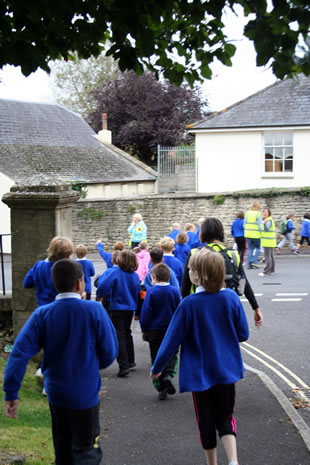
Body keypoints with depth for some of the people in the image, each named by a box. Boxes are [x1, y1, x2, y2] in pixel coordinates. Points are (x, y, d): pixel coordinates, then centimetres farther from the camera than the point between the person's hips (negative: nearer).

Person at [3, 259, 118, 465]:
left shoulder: (42, 314, -9)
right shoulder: (94, 310, -15)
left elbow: (20, 352, -17)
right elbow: (109, 352, -11)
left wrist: (11, 393, -14)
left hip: (56, 394, 4)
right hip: (86, 394, -3)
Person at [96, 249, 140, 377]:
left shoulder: (115, 272, -17)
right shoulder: (135, 275, 0)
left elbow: (103, 285, -24)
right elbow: (138, 293, 8)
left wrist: (100, 295, -2)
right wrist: (137, 310, 21)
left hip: (117, 308, -5)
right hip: (130, 309, 6)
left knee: (119, 336, -3)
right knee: (127, 333, 23)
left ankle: (124, 366, -10)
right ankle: (130, 361, 33)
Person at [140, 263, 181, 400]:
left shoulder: (151, 292, -9)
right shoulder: (175, 291, -1)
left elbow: (146, 312, -9)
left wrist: (144, 330, 1)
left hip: (155, 331, -1)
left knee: (157, 358, 8)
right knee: (171, 354, 11)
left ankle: (161, 388, 7)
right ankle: (168, 374, -18)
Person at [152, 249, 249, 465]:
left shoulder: (189, 304, -18)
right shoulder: (232, 298, -10)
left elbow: (172, 340, -11)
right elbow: (243, 334, 0)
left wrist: (157, 368, 2)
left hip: (200, 372, -2)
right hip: (227, 370, 2)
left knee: (206, 421, 14)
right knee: (225, 418, 12)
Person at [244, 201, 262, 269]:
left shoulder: (247, 213, 2)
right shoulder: (258, 214, -12)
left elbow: (244, 224, 5)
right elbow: (260, 226, -13)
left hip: (248, 234, 4)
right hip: (256, 234, -4)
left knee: (250, 249, 11)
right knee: (257, 248, 12)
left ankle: (249, 264, 9)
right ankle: (253, 261, -3)